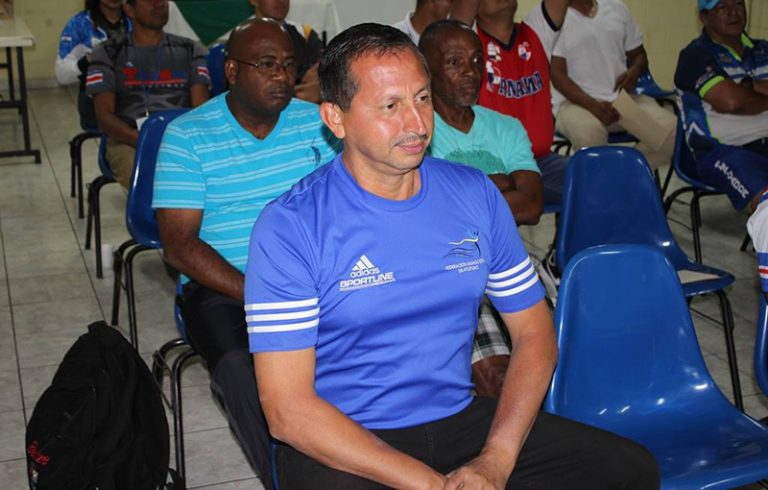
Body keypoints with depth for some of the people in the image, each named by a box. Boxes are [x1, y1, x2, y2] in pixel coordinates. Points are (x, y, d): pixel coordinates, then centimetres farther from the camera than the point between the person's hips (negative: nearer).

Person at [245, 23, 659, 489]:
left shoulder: (475, 194, 2)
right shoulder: (290, 227, -12)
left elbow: (534, 331, 6)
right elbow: (288, 409, -16)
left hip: (460, 418, 4)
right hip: (345, 442, -3)